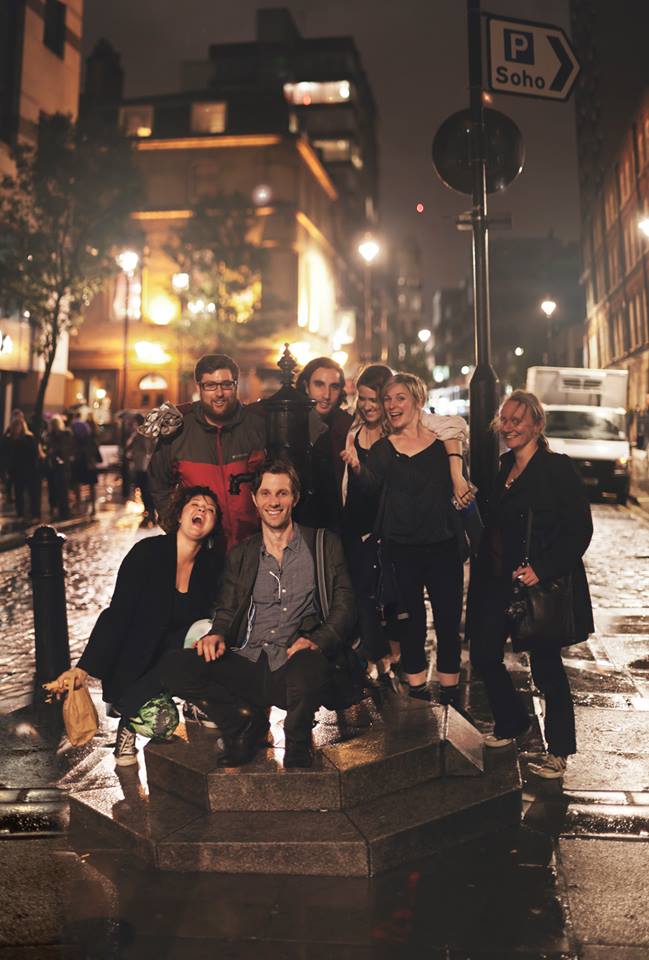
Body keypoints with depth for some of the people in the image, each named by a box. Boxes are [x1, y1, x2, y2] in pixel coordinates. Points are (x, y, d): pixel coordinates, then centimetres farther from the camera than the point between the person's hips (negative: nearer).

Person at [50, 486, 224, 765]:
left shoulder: (214, 563, 0)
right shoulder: (148, 552, -11)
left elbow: (211, 617, 6)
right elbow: (117, 614, -15)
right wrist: (85, 667, -23)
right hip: (135, 665, -4)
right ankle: (128, 722, 0)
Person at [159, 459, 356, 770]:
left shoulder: (324, 545, 10)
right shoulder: (241, 555, 19)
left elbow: (344, 607, 3)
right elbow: (227, 611, 18)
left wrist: (315, 641, -18)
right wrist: (217, 634, -8)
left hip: (294, 666, -2)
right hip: (247, 667, 3)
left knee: (309, 664, -38)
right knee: (173, 667, -19)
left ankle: (297, 744, -7)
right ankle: (246, 721, -2)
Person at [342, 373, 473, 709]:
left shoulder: (442, 437, 1)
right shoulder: (383, 448, 3)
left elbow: (464, 487, 5)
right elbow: (371, 484, -17)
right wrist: (356, 466, -35)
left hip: (443, 544, 0)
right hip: (401, 547, 0)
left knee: (448, 617, 5)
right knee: (410, 619, 8)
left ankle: (450, 692, 22)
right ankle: (417, 688, 23)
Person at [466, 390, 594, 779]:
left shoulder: (558, 469, -10)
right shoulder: (502, 469, 10)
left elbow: (580, 530, -14)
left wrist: (542, 570, -21)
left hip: (542, 585, -7)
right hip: (500, 582, 7)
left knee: (546, 666, 2)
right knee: (484, 652, 9)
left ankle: (559, 750, 23)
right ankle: (512, 722, 35)